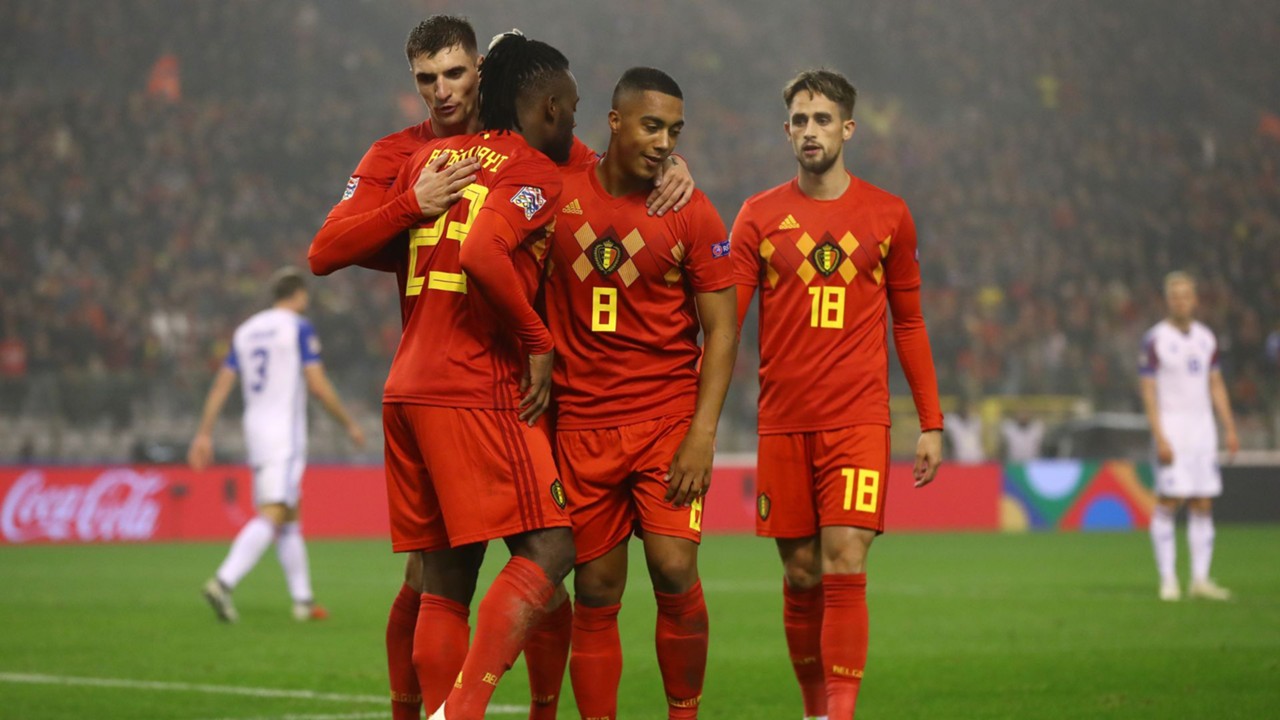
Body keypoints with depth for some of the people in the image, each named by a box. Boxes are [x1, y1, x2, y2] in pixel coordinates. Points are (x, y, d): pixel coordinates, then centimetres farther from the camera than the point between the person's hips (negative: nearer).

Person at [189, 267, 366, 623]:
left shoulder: (246, 330, 14)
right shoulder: (299, 328, -5)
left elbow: (221, 384, 9)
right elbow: (317, 384, -10)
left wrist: (204, 434, 9)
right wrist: (350, 424, 0)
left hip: (254, 428, 8)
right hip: (285, 431, -8)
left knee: (289, 516, 15)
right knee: (272, 514, -15)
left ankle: (302, 600, 16)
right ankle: (223, 582, -32)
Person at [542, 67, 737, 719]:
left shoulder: (692, 214, -2)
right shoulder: (559, 195, 3)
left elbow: (721, 330, -2)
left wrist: (703, 433, -11)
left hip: (668, 419, -2)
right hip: (581, 426, 2)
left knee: (674, 573, -12)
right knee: (595, 594, 2)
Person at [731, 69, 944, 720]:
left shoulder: (888, 216, 7)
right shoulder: (760, 216, 6)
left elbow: (908, 324, 13)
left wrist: (930, 422, 8)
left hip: (858, 421, -1)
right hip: (782, 422, 1)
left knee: (844, 569, -13)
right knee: (801, 578, 5)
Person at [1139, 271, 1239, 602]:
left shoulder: (1206, 338, 11)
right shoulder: (1155, 339, -6)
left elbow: (1216, 385, 16)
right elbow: (1148, 391, -9)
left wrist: (1230, 429, 9)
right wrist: (1159, 438, -16)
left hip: (1202, 425, 5)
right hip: (1171, 425, -5)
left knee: (1203, 505, 3)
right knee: (1169, 500, -9)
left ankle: (1200, 579, 6)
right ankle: (1168, 579, -4)